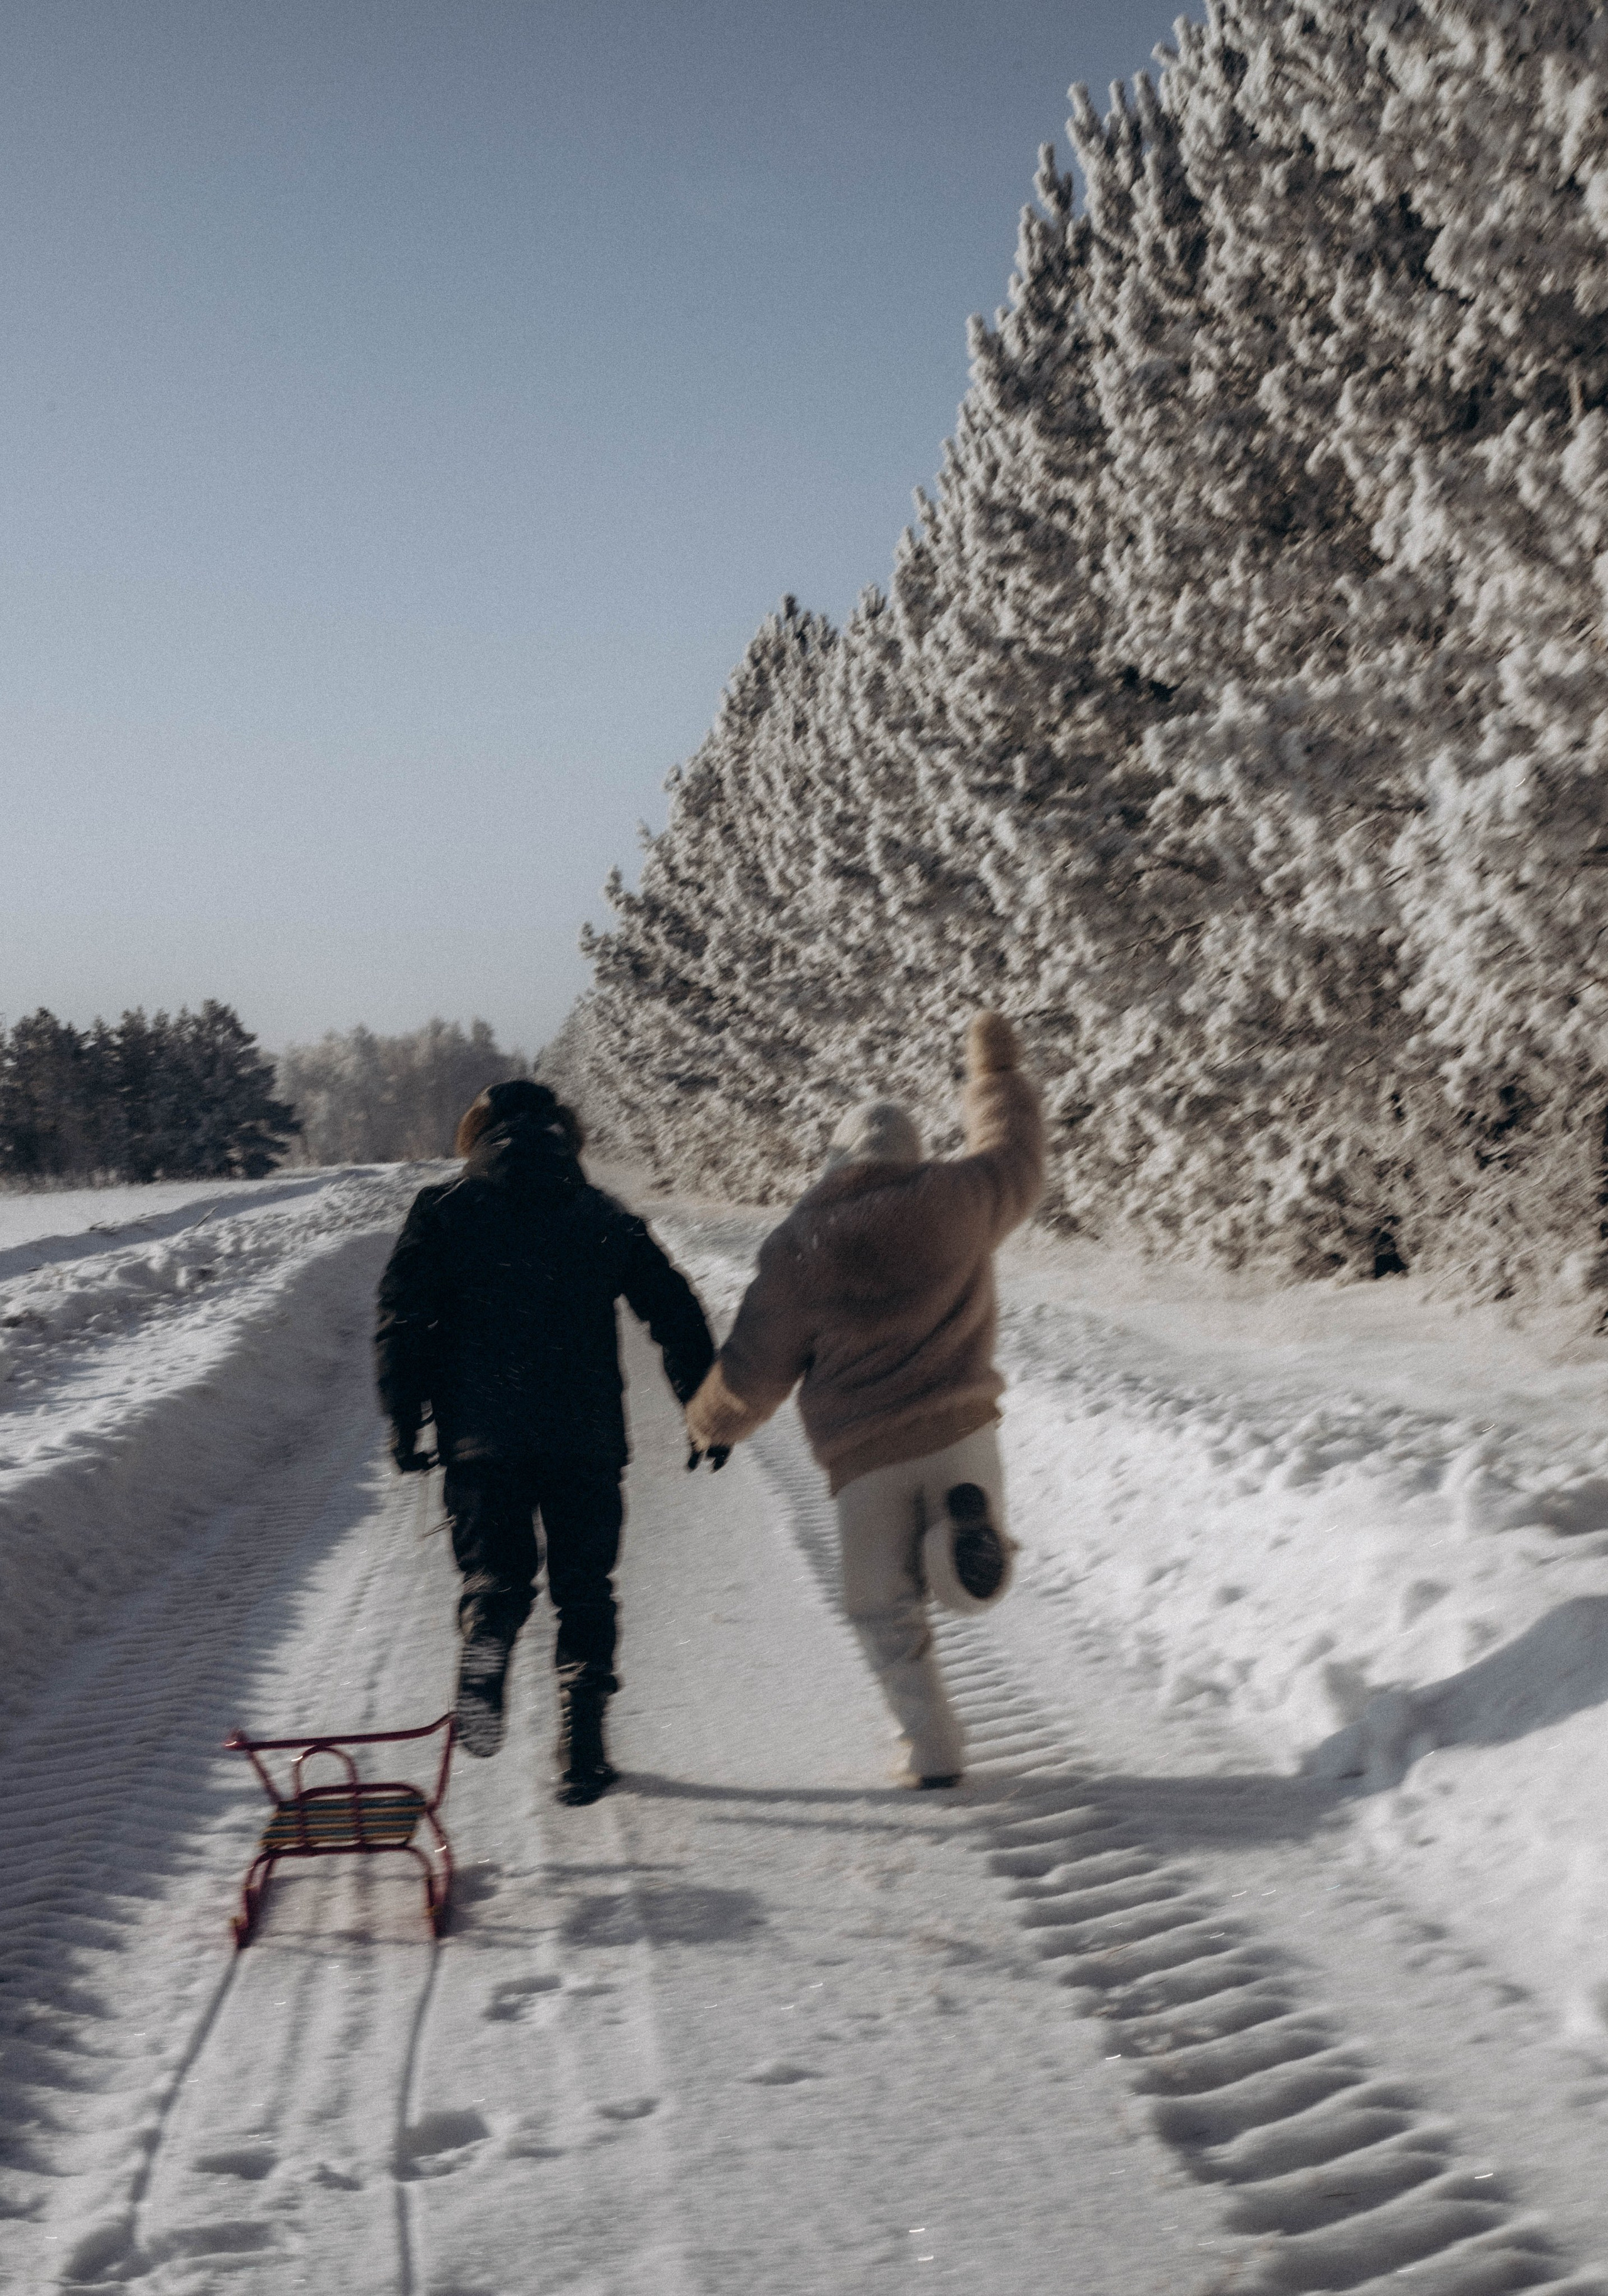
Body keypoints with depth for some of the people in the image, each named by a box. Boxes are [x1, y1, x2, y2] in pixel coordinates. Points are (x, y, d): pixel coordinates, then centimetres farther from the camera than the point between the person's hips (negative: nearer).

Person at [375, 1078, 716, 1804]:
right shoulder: (604, 1217, 13)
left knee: (498, 1576, 9)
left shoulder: (444, 1212, 7)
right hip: (586, 1437, 1)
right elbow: (676, 1313, 11)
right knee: (584, 1592, 10)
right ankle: (581, 1754, 4)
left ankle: (484, 1654, -24)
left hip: (483, 1436, -1)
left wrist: (404, 1423, 4)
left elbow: (403, 1320, -1)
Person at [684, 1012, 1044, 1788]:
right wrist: (997, 1069, 35)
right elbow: (1017, 1159, 20)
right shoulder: (956, 1199, -2)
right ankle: (968, 1522, -12)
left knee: (886, 1609, 12)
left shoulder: (797, 1250, -5)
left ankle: (933, 1751, 7)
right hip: (961, 1427, 1)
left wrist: (710, 1420, 22)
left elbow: (754, 1372, 1)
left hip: (865, 1456, -1)